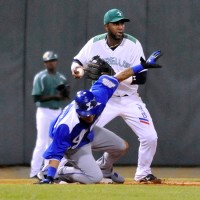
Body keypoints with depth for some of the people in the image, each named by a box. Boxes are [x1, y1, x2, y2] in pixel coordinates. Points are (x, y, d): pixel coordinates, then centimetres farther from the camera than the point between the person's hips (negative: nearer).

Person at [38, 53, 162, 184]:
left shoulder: (98, 96, -31)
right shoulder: (66, 127, -44)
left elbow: (116, 78, -17)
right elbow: (55, 153, -39)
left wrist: (143, 66, -12)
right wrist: (49, 178, -49)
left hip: (89, 132, 7)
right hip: (74, 144, -7)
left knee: (122, 147, 13)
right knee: (95, 178, -18)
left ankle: (106, 170, 42)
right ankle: (62, 173, 6)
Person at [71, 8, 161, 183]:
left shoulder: (133, 44, -13)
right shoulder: (95, 44, -9)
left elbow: (142, 77, -16)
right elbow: (77, 62, 5)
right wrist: (76, 67, -19)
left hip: (129, 101, 0)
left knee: (150, 137, -8)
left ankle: (143, 173, 15)